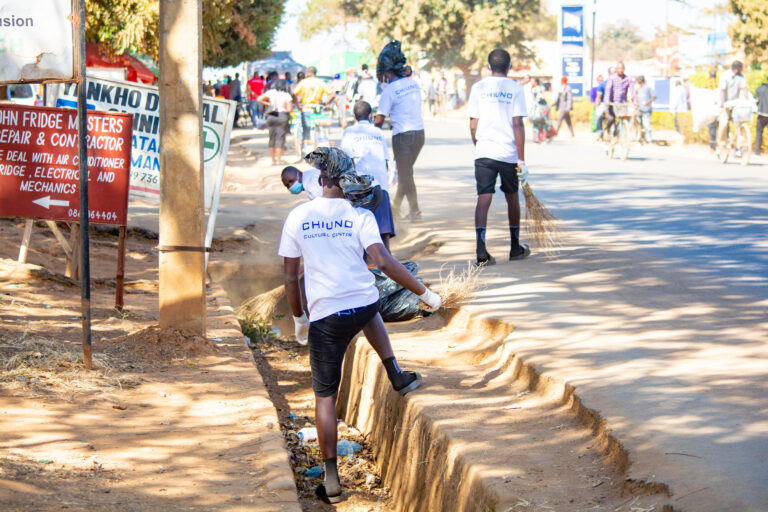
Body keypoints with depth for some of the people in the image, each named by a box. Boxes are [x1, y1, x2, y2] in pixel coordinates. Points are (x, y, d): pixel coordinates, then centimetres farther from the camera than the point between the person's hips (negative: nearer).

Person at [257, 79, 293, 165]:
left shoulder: (271, 92, 2)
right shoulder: (286, 95, -5)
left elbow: (259, 99, -3)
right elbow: (289, 109, -10)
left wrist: (268, 104, 7)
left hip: (271, 116, 3)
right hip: (282, 116, -3)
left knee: (272, 138, 12)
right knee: (280, 138, 1)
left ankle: (273, 159, 14)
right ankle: (279, 159, 0)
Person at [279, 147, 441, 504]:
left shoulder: (297, 217, 0)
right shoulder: (359, 216, -4)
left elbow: (290, 277, 3)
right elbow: (384, 262, -14)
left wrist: (298, 317, 16)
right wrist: (424, 293, -7)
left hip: (325, 315, -1)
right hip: (364, 306, 1)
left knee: (325, 396, 8)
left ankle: (331, 480, 3)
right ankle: (396, 376, 30)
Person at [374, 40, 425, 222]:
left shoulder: (389, 90, -12)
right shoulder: (413, 83, 8)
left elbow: (379, 120, -11)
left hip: (402, 135, -7)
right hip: (419, 132, 7)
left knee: (405, 174, 2)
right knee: (406, 171, 18)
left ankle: (415, 212, 2)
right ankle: (395, 206, 29)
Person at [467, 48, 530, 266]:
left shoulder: (478, 87, 4)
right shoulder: (515, 88, -2)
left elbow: (473, 125, 4)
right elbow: (518, 125, -8)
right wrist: (521, 159, -7)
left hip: (484, 151, 1)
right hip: (509, 153, -1)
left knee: (483, 199, -4)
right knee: (512, 198, 16)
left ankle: (481, 251, -19)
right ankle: (515, 248, 28)